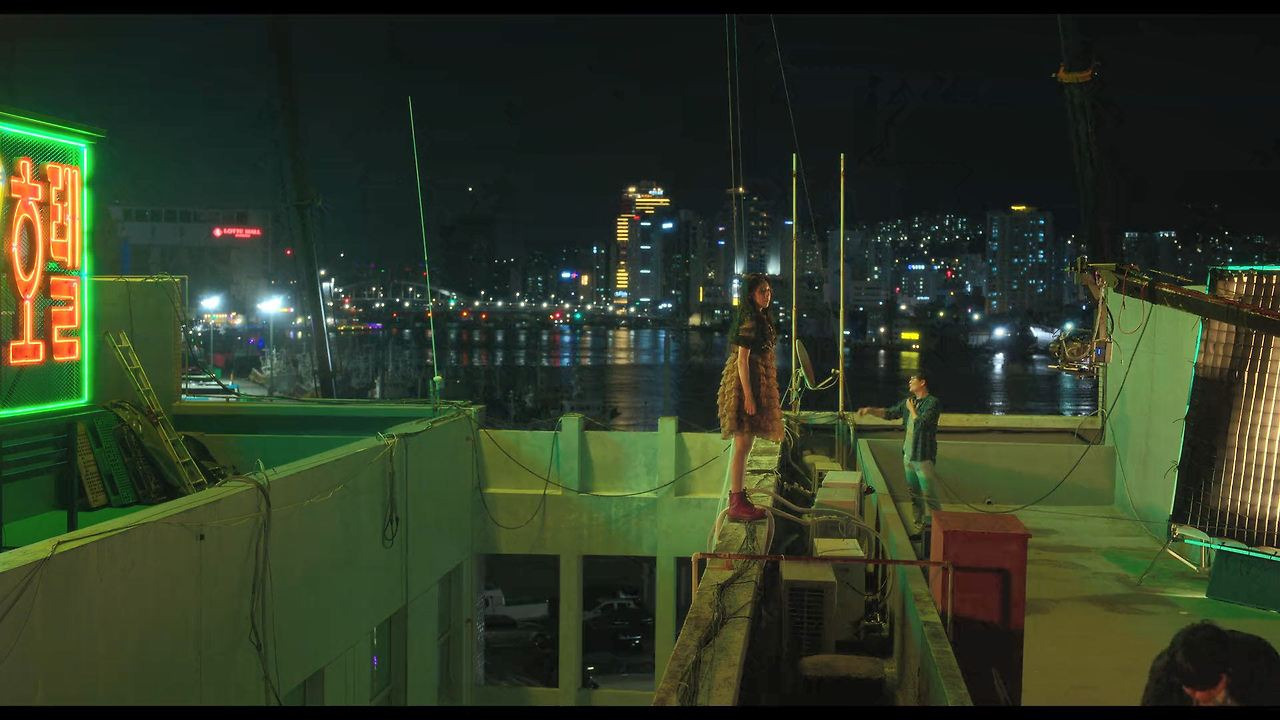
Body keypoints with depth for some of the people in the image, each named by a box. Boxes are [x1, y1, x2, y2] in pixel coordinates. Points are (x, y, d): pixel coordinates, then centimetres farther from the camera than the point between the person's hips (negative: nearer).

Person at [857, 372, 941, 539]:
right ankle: (919, 528, 22)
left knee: (929, 497, -7)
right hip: (908, 455, 8)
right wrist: (870, 410, 10)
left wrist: (911, 408, -10)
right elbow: (889, 413, 22)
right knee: (914, 495, 14)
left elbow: (921, 423, -24)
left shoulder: (932, 402, -12)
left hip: (924, 456, -8)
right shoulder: (909, 401, 12)